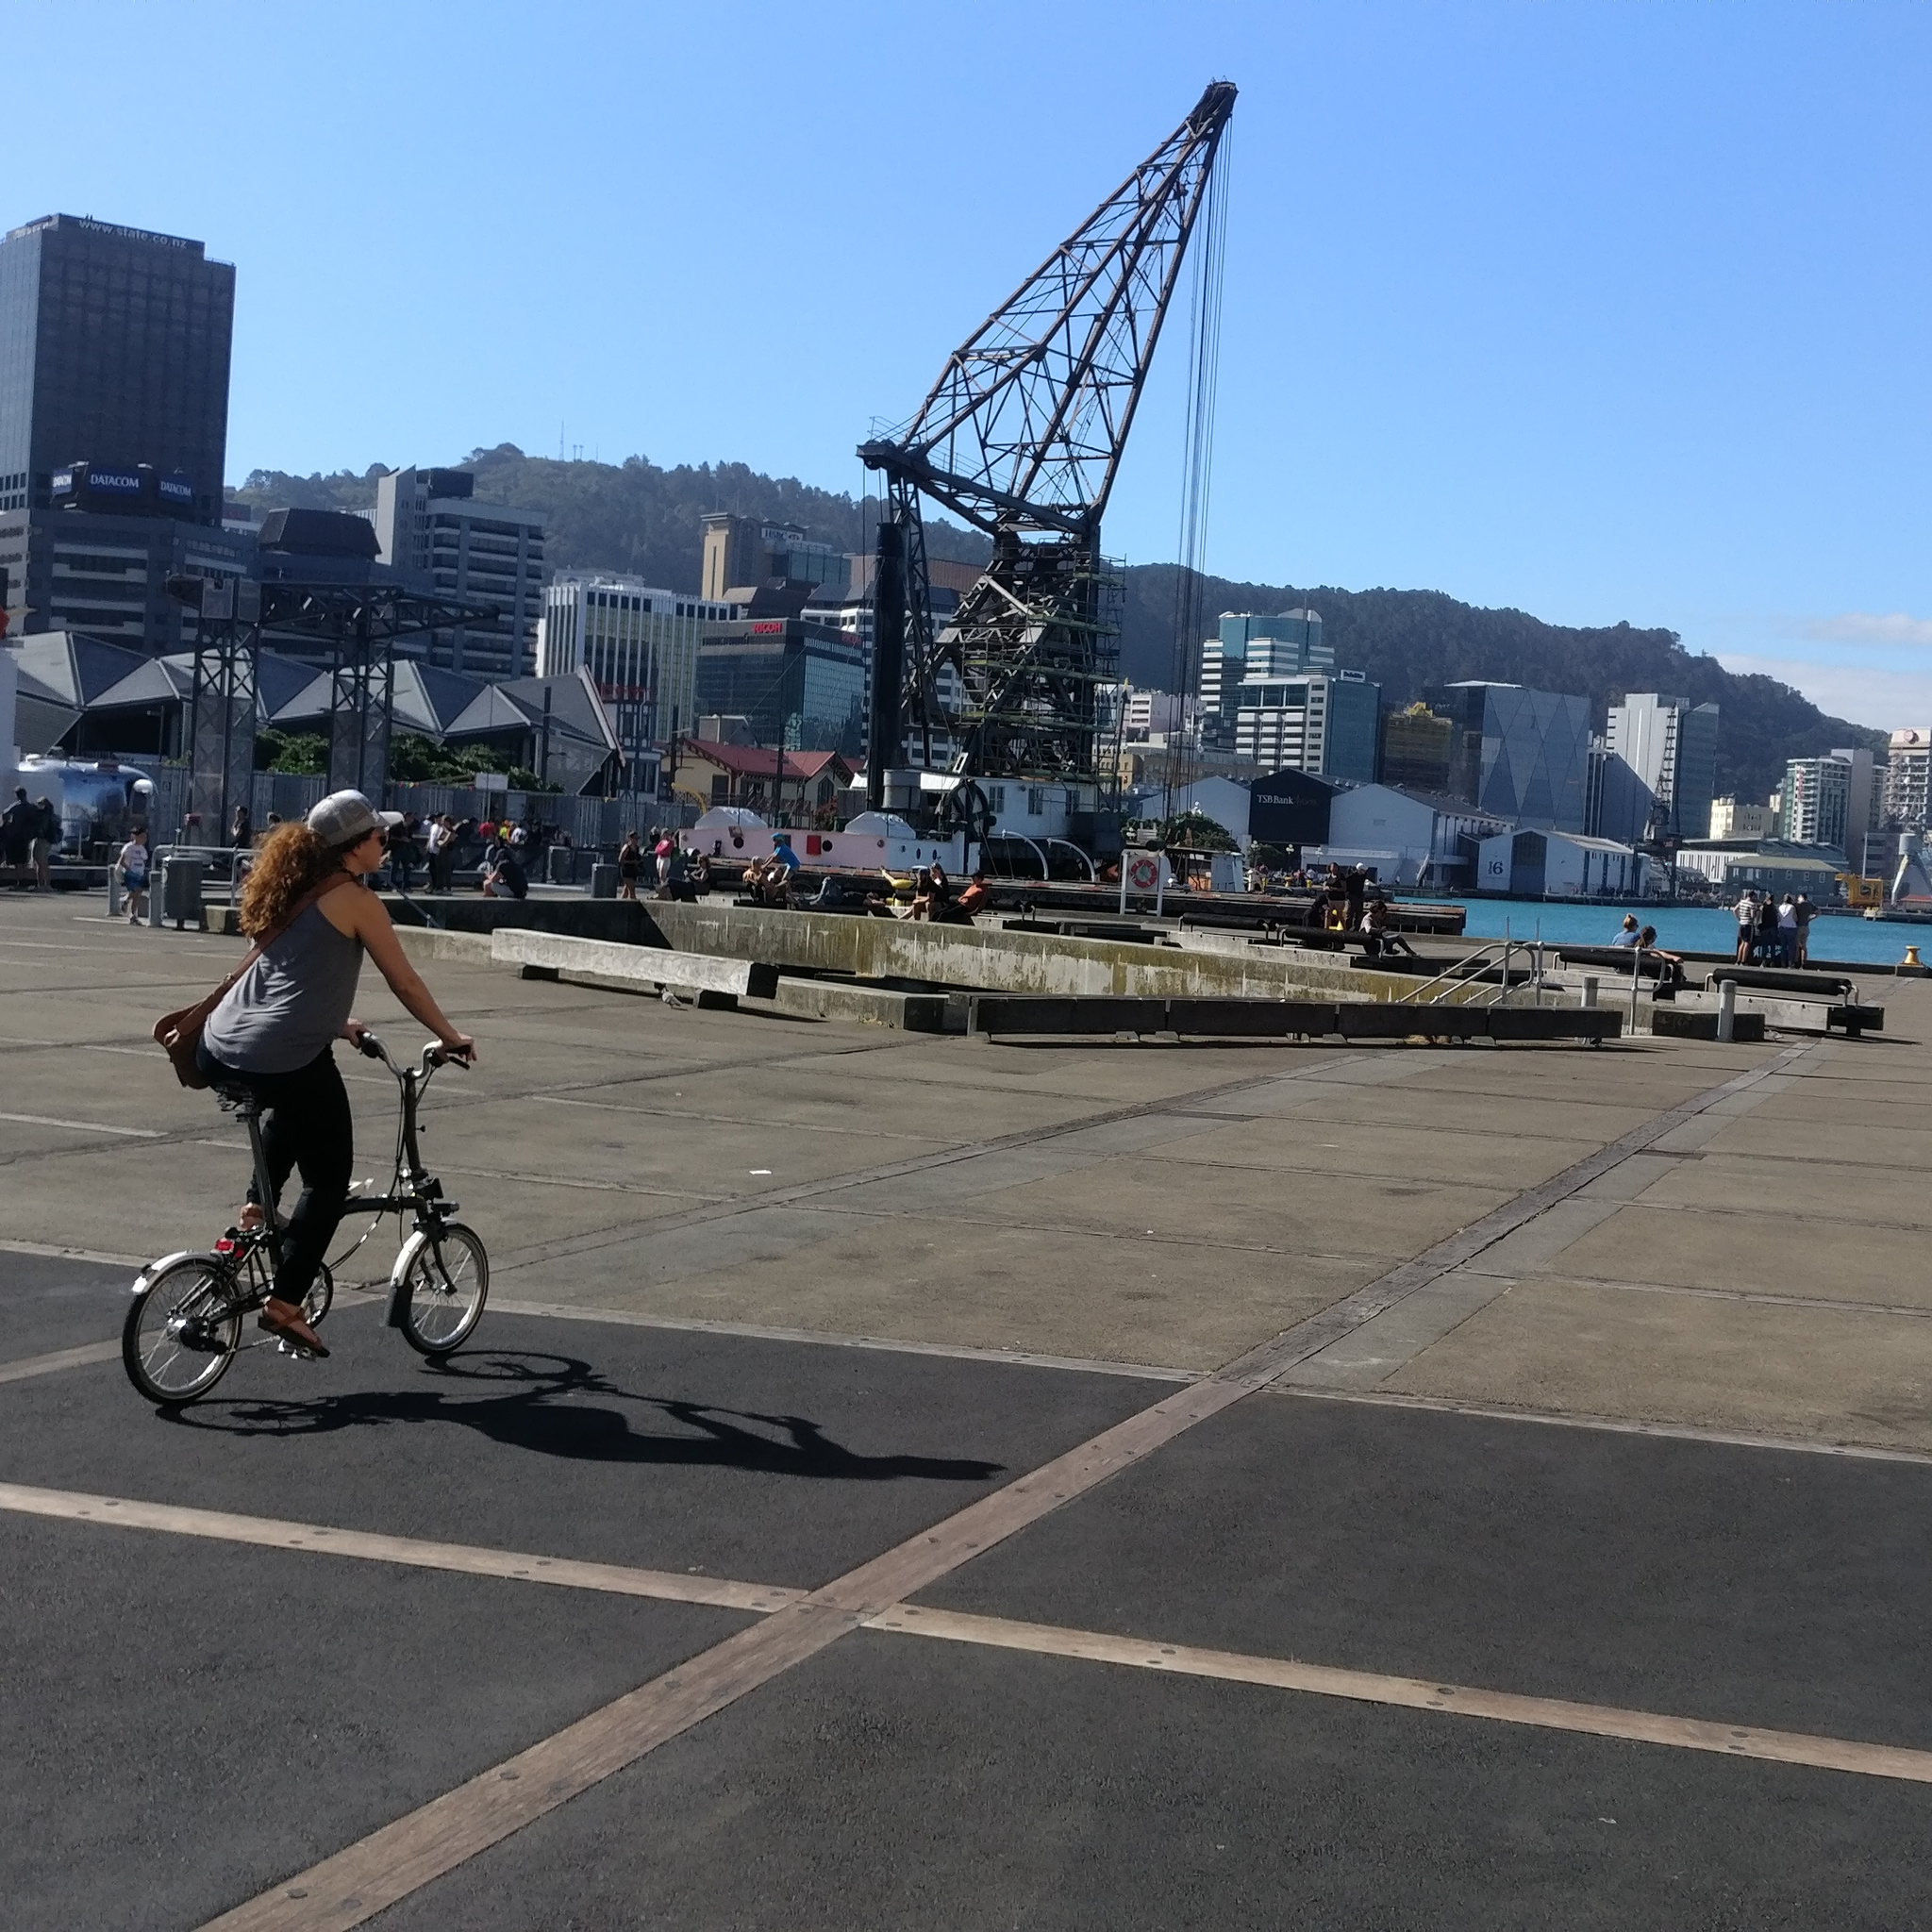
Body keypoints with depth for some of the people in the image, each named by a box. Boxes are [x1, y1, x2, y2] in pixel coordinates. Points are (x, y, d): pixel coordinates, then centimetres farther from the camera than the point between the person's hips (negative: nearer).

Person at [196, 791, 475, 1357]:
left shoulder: (294, 891, 18)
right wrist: (451, 1037, 16)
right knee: (329, 1180, 9)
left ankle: (258, 1207, 29)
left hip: (218, 1055, 8)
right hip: (287, 1061, -8)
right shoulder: (356, 900, -4)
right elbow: (405, 982, 2)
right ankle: (284, 1304, 4)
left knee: (292, 1108, 39)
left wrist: (334, 1022, 44)